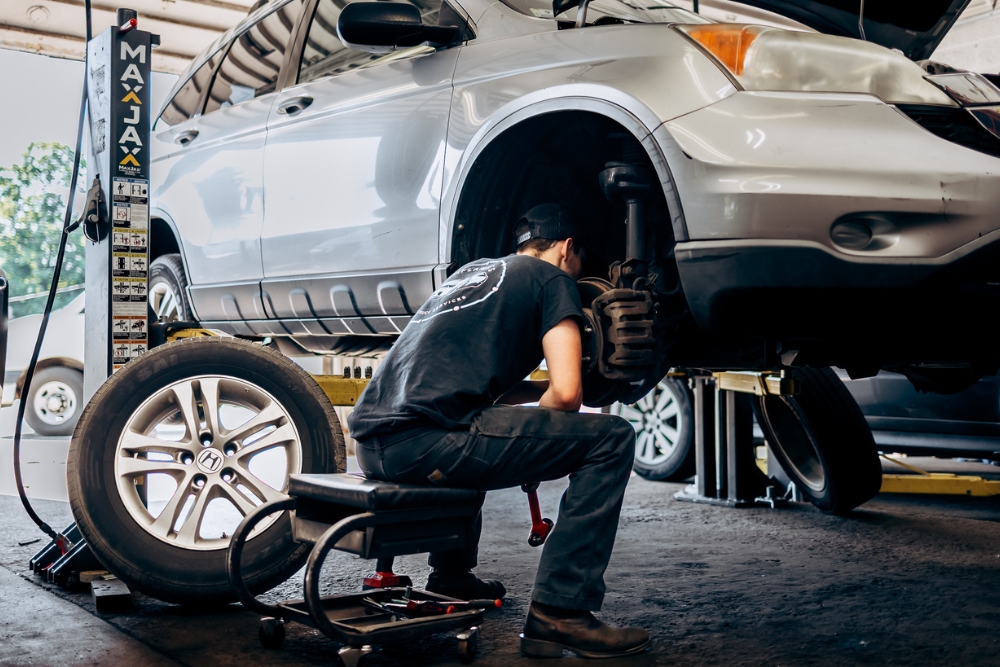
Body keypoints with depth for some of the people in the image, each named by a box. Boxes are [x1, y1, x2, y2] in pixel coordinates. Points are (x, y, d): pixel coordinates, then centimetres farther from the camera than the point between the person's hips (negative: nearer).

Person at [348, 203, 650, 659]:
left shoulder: (474, 269, 31)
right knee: (611, 439, -2)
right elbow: (566, 394, -4)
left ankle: (451, 574, 39)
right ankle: (559, 612, -6)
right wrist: (532, 426, 16)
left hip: (371, 442, 9)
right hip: (424, 442, -9)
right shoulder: (552, 278, 9)